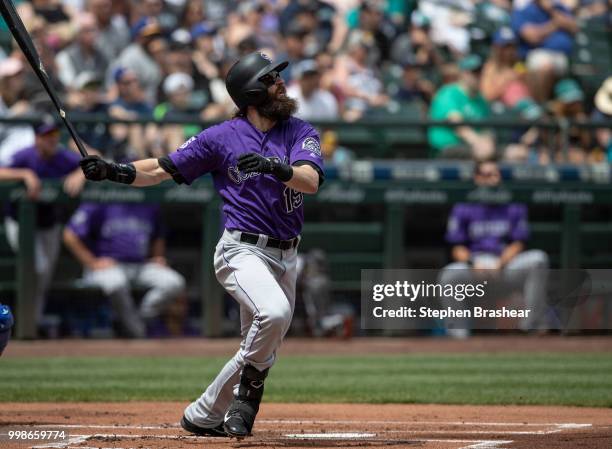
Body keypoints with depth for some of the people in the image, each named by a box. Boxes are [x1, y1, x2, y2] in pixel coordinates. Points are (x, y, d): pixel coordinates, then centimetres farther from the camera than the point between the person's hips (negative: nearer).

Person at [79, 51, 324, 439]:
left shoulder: (300, 133, 3)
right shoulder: (223, 137, -3)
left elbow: (310, 181, -15)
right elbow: (162, 169, 1)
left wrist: (274, 167, -34)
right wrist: (115, 171, -16)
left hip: (286, 257, 5)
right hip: (243, 250, -5)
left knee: (261, 351, 9)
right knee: (273, 312, -33)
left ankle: (203, 415, 26)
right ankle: (248, 391, -11)